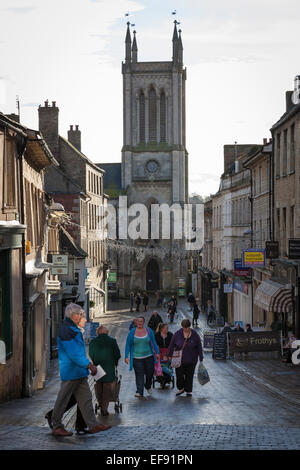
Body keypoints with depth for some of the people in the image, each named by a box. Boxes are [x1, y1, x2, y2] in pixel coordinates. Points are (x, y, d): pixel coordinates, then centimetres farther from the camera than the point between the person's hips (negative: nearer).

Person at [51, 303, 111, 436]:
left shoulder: (73, 329, 16)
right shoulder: (65, 331, -18)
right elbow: (73, 353, -23)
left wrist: (88, 363, 20)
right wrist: (88, 365, -22)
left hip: (79, 372, 10)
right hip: (70, 372, -10)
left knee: (85, 398, 8)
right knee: (63, 399, 0)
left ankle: (93, 425, 9)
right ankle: (56, 426, 10)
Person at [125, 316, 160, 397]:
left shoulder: (149, 331, 3)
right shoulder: (132, 332, -1)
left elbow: (153, 343, 10)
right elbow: (128, 345, 2)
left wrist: (157, 353, 6)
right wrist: (126, 357, -5)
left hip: (148, 357, 2)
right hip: (137, 358, -2)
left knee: (150, 372, 6)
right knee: (139, 374, -7)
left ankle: (148, 386, 34)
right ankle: (139, 392, -4)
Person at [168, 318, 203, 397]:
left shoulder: (195, 335, -7)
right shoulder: (177, 334, -7)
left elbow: (199, 347, 0)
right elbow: (172, 345, 2)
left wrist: (201, 359, 1)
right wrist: (170, 355, 3)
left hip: (191, 360, 0)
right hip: (179, 359, 0)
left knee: (189, 375, 7)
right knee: (179, 375, -2)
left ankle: (188, 391, 20)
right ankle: (181, 389, 21)